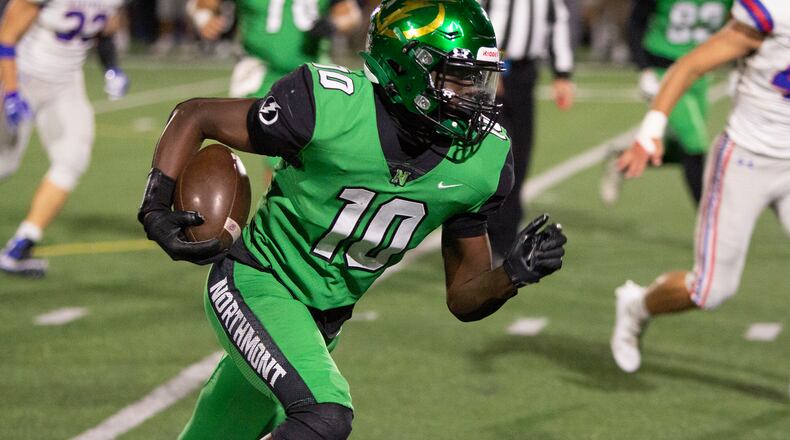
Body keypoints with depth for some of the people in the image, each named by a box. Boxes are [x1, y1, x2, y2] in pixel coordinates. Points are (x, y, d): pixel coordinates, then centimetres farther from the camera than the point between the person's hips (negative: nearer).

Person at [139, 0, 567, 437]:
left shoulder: (482, 162, -10)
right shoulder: (331, 108, -24)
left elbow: (464, 297, 0)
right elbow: (194, 116, -10)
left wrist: (514, 274, -20)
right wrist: (156, 209, -21)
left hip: (324, 319, 6)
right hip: (257, 285, -6)